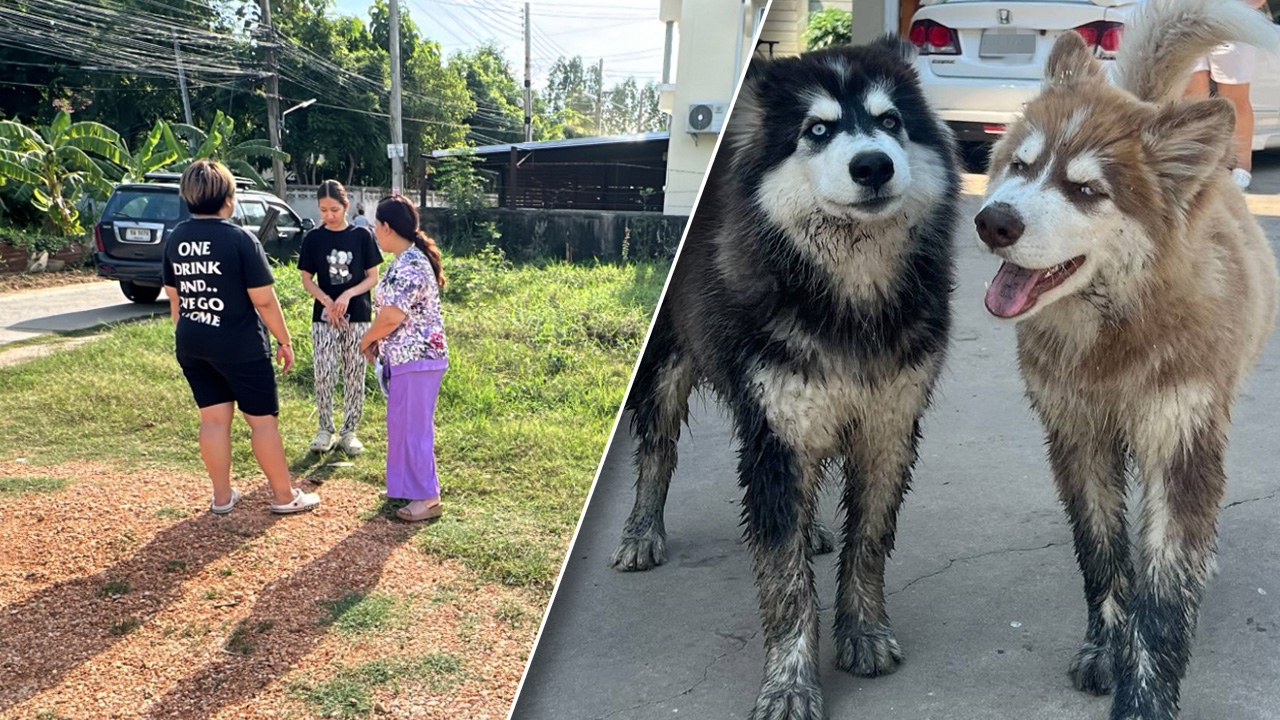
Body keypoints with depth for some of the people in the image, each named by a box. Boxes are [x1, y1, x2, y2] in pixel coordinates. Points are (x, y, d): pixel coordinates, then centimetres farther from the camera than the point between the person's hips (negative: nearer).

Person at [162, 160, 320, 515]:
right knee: (262, 419, 5)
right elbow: (264, 300, -16)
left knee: (213, 418, 14)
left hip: (191, 344, 6)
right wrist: (284, 341, -6)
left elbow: (173, 297, 12)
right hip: (239, 345, -6)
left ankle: (222, 496, 22)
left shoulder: (175, 239, 3)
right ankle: (284, 495, 14)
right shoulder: (240, 239, -15)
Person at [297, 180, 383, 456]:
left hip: (358, 316, 0)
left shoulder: (362, 235, -2)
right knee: (324, 376, -3)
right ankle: (325, 428, 13)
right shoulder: (313, 239, 1)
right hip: (324, 316, 0)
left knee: (354, 376, 4)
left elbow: (373, 277, 0)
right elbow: (307, 279, 4)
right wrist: (327, 301, -14)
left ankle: (349, 431, 15)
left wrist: (348, 295, -16)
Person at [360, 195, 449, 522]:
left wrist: (367, 340, -8)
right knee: (404, 423, 19)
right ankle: (408, 485, 31)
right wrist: (378, 341, 10)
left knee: (413, 426, -2)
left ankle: (427, 498, 8)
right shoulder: (410, 259, 12)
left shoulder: (408, 267, -21)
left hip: (415, 358, -11)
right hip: (410, 356, 11)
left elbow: (391, 317, -25)